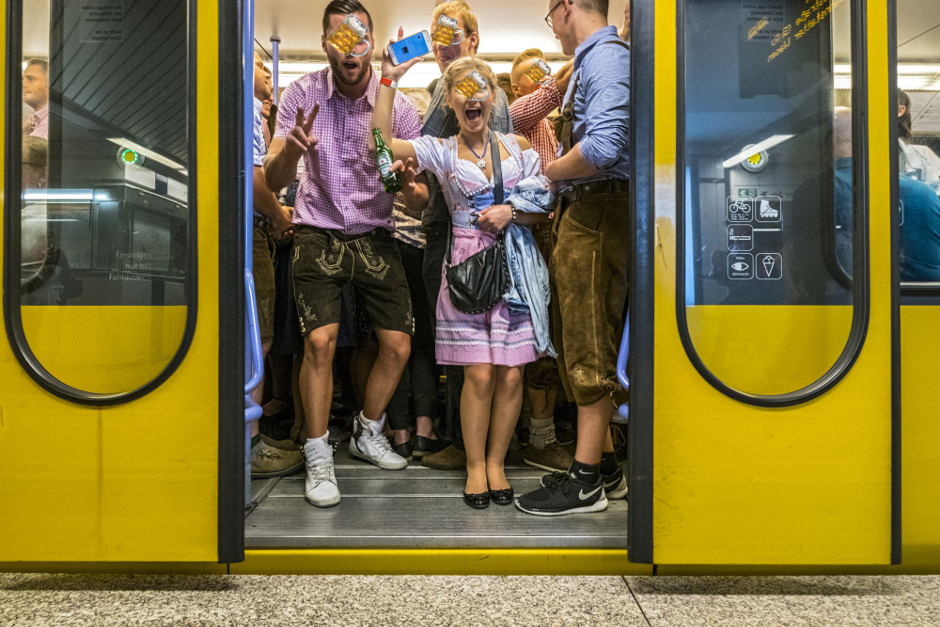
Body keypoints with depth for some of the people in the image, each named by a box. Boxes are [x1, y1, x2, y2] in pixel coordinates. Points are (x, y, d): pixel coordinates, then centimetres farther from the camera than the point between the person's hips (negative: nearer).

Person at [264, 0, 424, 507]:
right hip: (319, 234, -2)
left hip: (375, 236, 2)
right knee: (320, 340, -18)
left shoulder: (397, 104, -6)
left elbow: (421, 198, -3)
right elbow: (274, 180, -12)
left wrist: (406, 186, -27)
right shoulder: (302, 93, -7)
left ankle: (367, 434, 25)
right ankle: (318, 458, 1)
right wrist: (292, 147, -33)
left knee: (399, 345, -1)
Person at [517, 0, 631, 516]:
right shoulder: (590, 60, 23)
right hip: (581, 212, 10)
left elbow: (602, 148, -25)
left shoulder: (605, 56, -10)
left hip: (595, 215, -10)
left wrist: (549, 172, -10)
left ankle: (586, 482, 6)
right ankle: (603, 465, 25)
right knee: (578, 341, 13)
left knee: (589, 345, -5)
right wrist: (557, 180, 12)